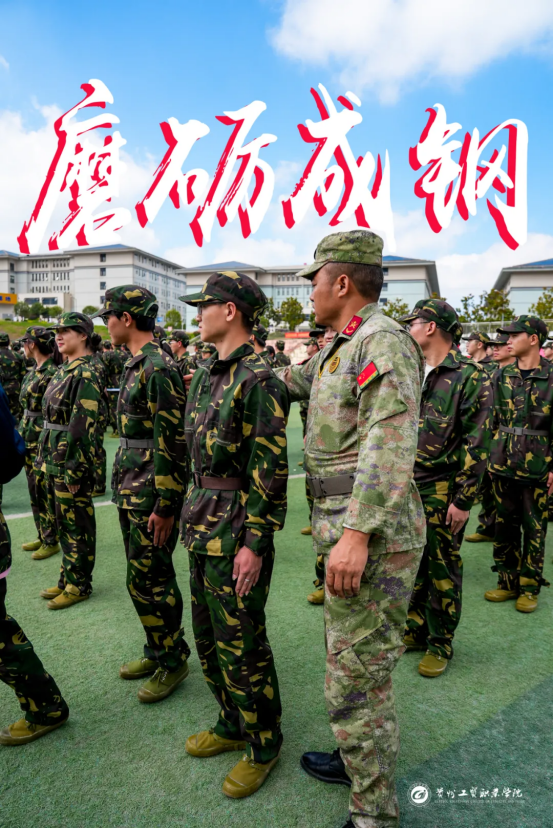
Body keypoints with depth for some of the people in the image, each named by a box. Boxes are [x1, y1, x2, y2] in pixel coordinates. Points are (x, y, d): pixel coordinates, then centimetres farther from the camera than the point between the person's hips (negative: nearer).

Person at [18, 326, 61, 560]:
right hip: (29, 437, 9)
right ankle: (42, 536, 27)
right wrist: (21, 434, 17)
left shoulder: (52, 373, -17)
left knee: (43, 491, 0)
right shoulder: (33, 371, 11)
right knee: (34, 490, 15)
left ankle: (51, 542, 12)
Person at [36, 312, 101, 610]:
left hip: (71, 462, -9)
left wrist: (75, 471, -21)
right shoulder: (64, 371, 13)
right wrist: (45, 458, 17)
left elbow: (84, 426, -21)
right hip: (53, 461, 9)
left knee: (77, 525, 3)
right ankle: (67, 578, 31)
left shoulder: (85, 374, -16)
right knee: (62, 522, 17)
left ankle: (79, 585, 16)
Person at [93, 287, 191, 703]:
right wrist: (122, 485, 20)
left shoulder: (159, 368, -17)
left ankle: (174, 661, 19)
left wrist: (166, 506, -20)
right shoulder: (137, 365, 14)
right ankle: (157, 651, 33)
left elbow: (173, 443, -21)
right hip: (130, 490, 10)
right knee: (142, 577, 17)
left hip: (151, 494, -10)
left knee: (149, 580, 1)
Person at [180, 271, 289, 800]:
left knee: (240, 643, 5)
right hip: (202, 523, 9)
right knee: (208, 635, 20)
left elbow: (270, 470, -19)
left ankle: (263, 744, 27)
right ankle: (232, 723, 41)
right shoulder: (207, 375, 11)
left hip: (234, 528, -9)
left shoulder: (258, 379, -17)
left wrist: (254, 542, -19)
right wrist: (192, 514, 18)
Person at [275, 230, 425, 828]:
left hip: (373, 539, -10)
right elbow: (289, 381, 31)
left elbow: (389, 447, -26)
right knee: (348, 660, 24)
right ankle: (360, 762, 45)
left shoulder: (384, 342, -16)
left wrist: (357, 534, -30)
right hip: (345, 530, 10)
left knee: (356, 680, 2)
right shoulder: (338, 351, 14)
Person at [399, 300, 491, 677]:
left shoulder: (470, 376, -11)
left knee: (442, 568, 7)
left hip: (442, 490, -6)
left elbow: (476, 444, -13)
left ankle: (441, 644, 24)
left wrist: (464, 500, -15)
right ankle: (416, 629, 34)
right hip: (405, 485, 6)